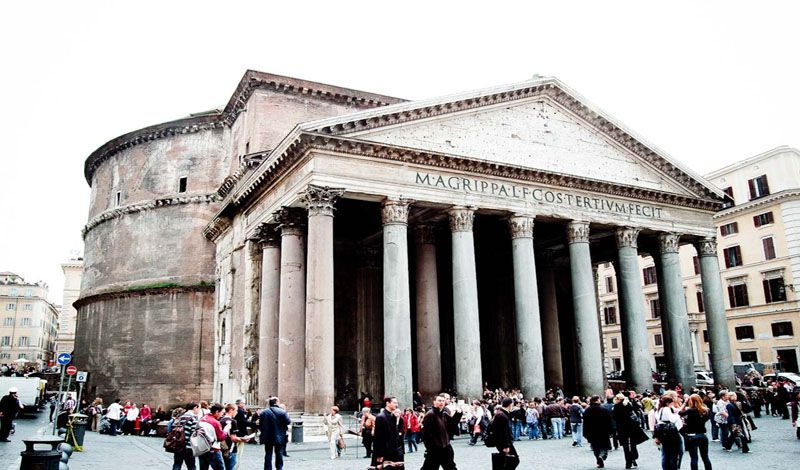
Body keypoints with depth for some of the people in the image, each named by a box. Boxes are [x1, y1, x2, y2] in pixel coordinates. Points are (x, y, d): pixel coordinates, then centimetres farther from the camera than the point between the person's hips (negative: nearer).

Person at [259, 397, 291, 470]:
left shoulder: (263, 412, -2)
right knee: (279, 454, 12)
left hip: (267, 437, 2)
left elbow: (260, 425, -1)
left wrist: (263, 432, 13)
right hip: (279, 437, -2)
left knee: (268, 455, 11)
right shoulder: (282, 412, -10)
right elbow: (288, 422, -10)